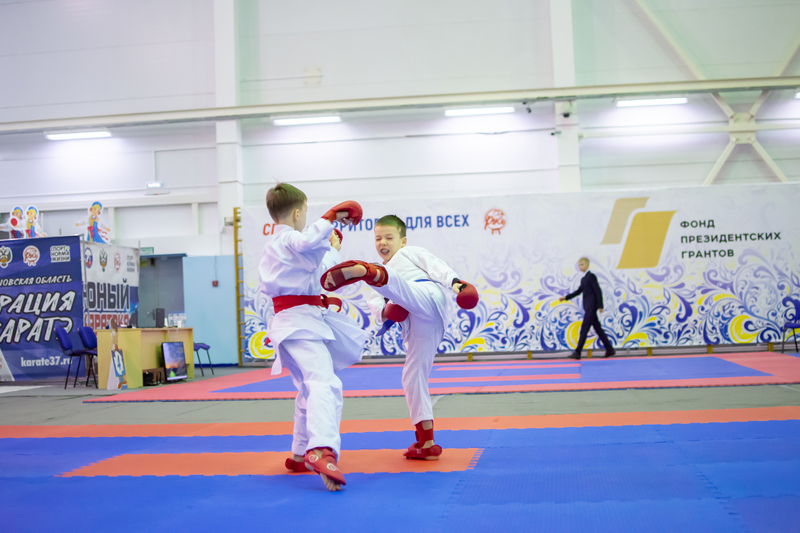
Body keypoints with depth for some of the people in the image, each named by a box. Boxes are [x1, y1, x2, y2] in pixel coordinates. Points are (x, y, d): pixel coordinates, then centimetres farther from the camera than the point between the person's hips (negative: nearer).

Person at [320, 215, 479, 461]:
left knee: (388, 279, -32)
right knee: (413, 376, 5)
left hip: (427, 296, -7)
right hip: (418, 325, 7)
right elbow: (374, 302, 27)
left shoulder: (411, 253, 22)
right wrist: (383, 311, 3)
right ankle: (427, 444, 11)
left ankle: (362, 271, -70)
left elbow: (435, 265, 4)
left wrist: (454, 281, -16)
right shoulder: (385, 268, 39)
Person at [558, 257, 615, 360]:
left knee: (584, 328, -10)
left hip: (591, 307, -9)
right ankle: (609, 349, 14)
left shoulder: (591, 276, -8)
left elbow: (598, 291, -12)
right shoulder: (584, 279, 18)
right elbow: (579, 291, 27)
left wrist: (600, 306, -17)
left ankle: (577, 352, -12)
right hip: (588, 307, 9)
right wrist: (566, 297, 21)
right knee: (597, 328, 10)